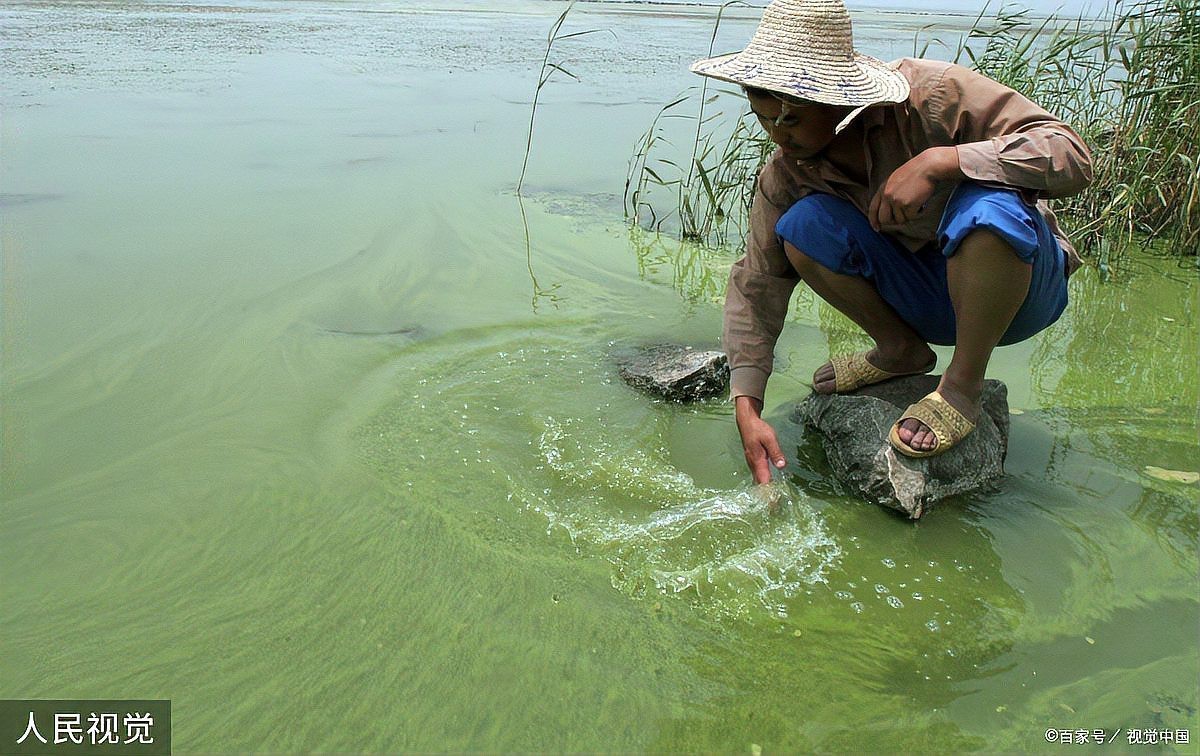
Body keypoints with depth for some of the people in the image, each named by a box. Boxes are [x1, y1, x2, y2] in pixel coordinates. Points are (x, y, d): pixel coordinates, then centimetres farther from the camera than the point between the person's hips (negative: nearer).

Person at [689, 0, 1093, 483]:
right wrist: (747, 409, -18)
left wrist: (938, 161, -40)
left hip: (1021, 287, -3)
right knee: (804, 227, -20)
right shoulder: (785, 173, -11)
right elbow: (755, 285, -9)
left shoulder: (932, 94, -24)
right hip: (929, 304, 4)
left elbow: (1072, 156, -28)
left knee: (989, 207, -38)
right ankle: (901, 351, 3)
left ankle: (964, 384, -15)